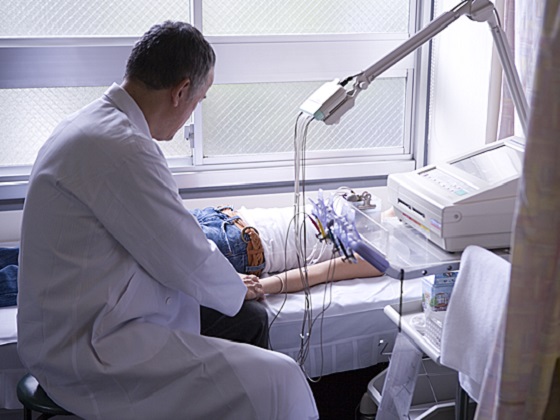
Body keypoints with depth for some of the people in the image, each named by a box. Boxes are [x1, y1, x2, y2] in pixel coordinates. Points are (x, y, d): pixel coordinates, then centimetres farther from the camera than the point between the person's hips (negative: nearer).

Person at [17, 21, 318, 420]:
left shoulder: (89, 122, 8)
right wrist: (237, 292, 4)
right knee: (280, 383, -17)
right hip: (87, 351, -11)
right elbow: (190, 262, -16)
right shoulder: (122, 148, -25)